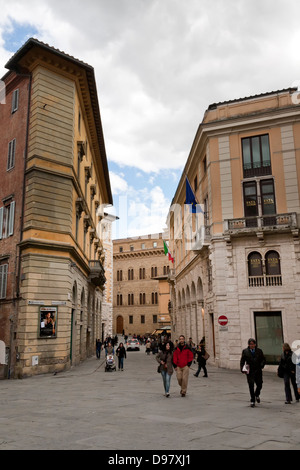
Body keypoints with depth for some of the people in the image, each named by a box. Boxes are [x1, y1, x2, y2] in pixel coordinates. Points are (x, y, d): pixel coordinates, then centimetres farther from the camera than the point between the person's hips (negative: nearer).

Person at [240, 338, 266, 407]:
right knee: (251, 386, -4)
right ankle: (252, 401, 9)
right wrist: (242, 369, -10)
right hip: (250, 372, -2)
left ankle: (257, 395, 38)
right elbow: (242, 361, 3)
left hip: (258, 371, 2)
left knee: (259, 385, 6)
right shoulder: (245, 351, 2)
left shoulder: (259, 351, 6)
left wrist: (261, 365, -8)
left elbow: (263, 359, 11)